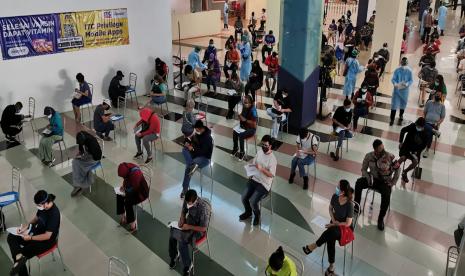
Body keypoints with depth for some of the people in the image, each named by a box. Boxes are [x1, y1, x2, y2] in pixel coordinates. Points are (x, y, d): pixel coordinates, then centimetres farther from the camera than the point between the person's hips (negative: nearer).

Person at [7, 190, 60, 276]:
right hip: (37, 231, 9)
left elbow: (47, 236, -26)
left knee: (23, 252, -16)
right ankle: (19, 256, -26)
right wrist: (26, 226, -3)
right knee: (11, 237, -7)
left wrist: (30, 238, -19)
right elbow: (36, 218, 13)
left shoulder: (54, 214, -31)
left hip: (47, 241, -8)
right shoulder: (42, 206, -9)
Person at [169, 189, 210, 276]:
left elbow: (203, 228, -25)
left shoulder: (203, 208, -33)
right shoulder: (187, 200, -14)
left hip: (198, 230, -6)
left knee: (182, 242, -25)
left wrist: (189, 227, -26)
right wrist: (181, 219, -13)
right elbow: (183, 212, 7)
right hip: (188, 223, 6)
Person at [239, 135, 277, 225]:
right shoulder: (259, 151, 2)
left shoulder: (272, 159, -19)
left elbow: (271, 175, -23)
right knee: (244, 197, -7)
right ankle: (248, 212, 23)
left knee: (253, 201, -21)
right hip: (254, 179, 6)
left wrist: (261, 169, -35)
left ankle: (257, 215, 12)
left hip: (264, 184, -6)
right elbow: (253, 163, 15)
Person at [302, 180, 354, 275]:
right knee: (330, 239, -28)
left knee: (330, 232, -34)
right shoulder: (335, 196, -11)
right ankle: (331, 266, -20)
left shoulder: (349, 205, -26)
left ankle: (312, 247, -14)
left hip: (345, 228, -4)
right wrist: (333, 220, -6)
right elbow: (330, 208, 10)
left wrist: (334, 225, -13)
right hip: (335, 223, 4)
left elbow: (348, 223, -19)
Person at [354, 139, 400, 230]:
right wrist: (368, 178, -18)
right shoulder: (369, 156, -10)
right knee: (358, 183, -26)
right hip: (373, 179, 2)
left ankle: (381, 218, -11)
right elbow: (364, 169, 0)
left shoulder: (390, 157, -16)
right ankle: (356, 207, -11)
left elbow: (398, 169, -4)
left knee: (386, 197, -32)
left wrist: (392, 183, -7)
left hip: (385, 182, -2)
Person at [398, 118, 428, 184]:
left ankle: (405, 172, 1)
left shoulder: (425, 134, -12)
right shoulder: (412, 126, -14)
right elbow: (403, 130, 4)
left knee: (415, 162, -24)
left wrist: (417, 151, -17)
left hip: (415, 150, 1)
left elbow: (423, 145, -3)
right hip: (406, 146, -1)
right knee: (402, 158, -30)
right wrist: (400, 142, 2)